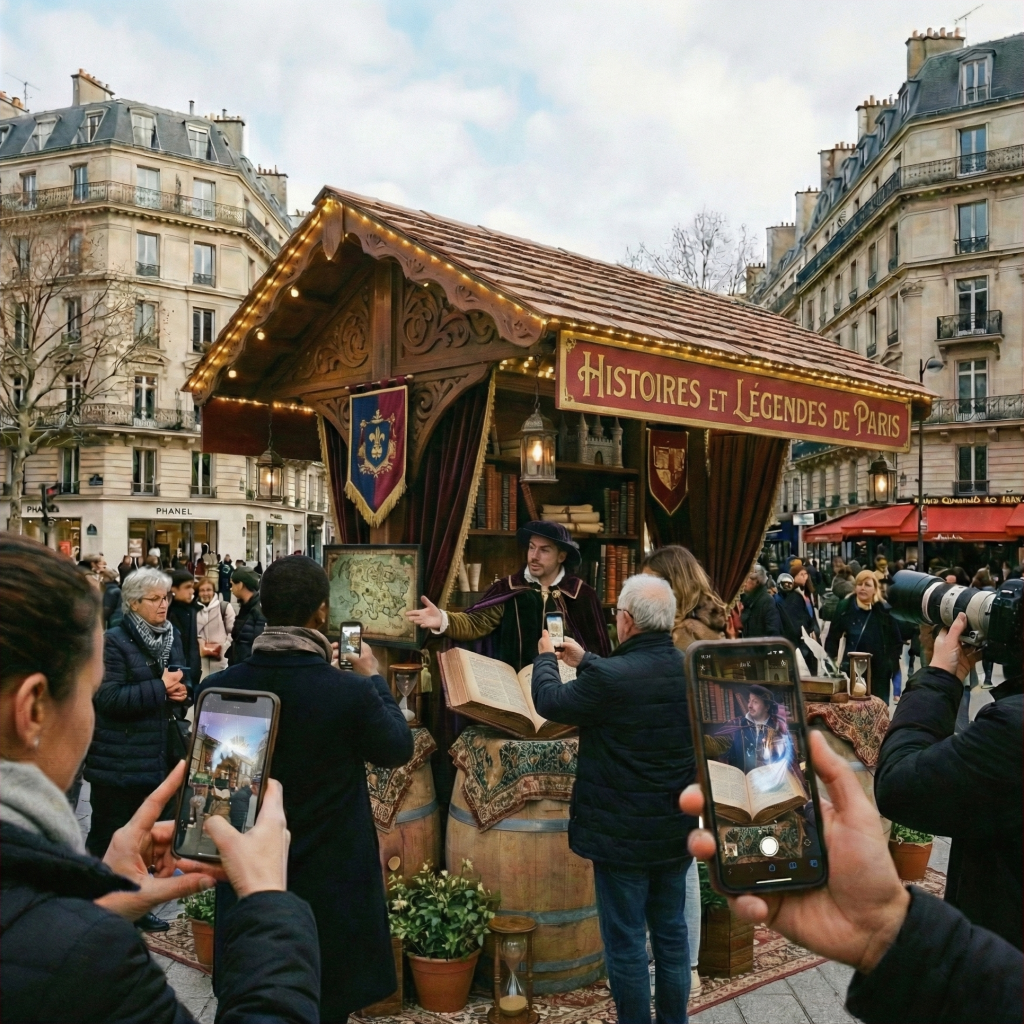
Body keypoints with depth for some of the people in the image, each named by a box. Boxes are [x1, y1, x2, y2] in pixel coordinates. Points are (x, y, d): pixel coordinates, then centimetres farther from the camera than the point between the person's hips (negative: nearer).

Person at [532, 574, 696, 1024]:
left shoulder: (608, 677, -24)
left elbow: (550, 701, -7)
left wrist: (546, 655, 12)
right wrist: (584, 659, 26)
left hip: (623, 833, -6)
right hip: (677, 828, 6)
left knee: (626, 944, 8)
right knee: (672, 933, 19)